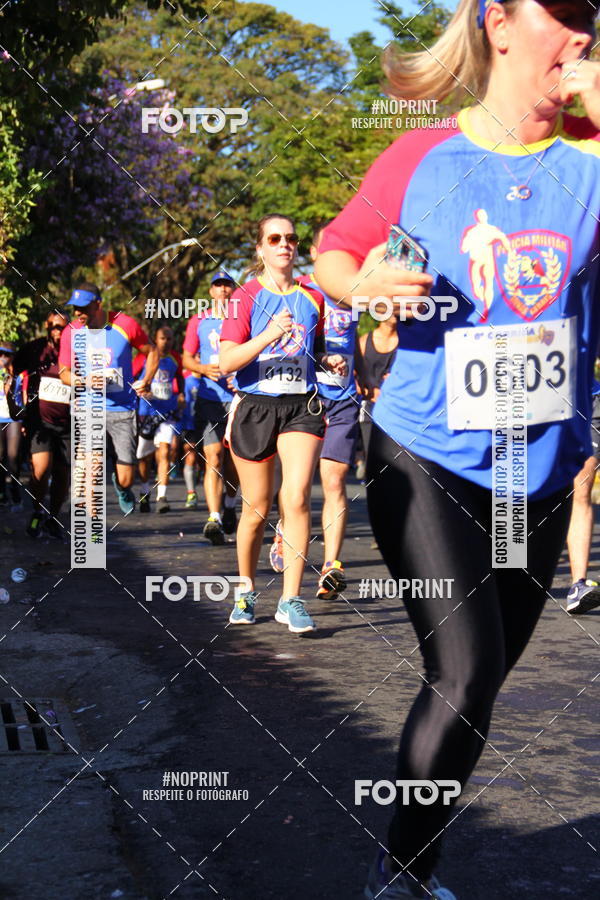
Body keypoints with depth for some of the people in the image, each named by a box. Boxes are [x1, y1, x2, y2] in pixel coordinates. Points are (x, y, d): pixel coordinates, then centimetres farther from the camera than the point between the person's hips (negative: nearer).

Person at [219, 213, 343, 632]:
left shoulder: (312, 298, 10)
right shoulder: (246, 297, 0)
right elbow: (226, 362, -10)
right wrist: (268, 336, -22)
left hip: (301, 407, 2)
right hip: (254, 407, -1)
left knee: (296, 498, -15)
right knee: (257, 509, 4)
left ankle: (291, 600, -10)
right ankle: (247, 591, 25)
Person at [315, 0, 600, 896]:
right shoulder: (420, 159, -4)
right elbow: (333, 254, 7)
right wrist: (363, 283, -15)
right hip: (426, 459, -3)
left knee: (473, 685, 14)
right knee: (465, 675, -13)